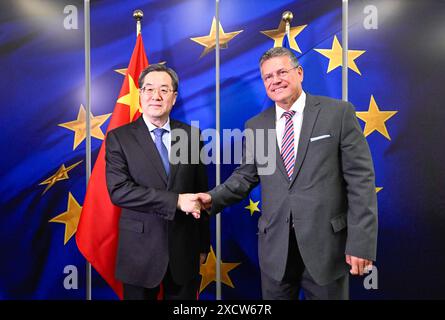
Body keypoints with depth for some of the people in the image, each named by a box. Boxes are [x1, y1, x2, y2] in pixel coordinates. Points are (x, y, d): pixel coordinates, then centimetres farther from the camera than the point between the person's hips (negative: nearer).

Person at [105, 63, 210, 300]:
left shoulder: (191, 135, 1)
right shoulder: (119, 137, -4)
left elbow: (201, 191, 4)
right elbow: (118, 190, -16)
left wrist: (203, 244, 7)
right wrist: (175, 200, -22)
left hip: (184, 248, 2)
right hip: (140, 249, -1)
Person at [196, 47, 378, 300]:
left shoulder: (339, 112, -4)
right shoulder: (256, 126, 6)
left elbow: (360, 179, -7)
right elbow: (245, 177, 9)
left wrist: (361, 242, -10)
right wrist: (213, 198, -8)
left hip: (327, 242, -2)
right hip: (275, 245, 3)